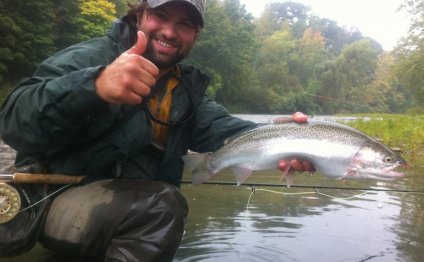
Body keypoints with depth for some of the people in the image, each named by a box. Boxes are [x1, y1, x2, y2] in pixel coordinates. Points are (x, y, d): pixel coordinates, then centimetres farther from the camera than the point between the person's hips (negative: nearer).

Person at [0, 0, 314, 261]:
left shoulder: (188, 89, 8)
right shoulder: (91, 57, -11)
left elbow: (219, 126, -11)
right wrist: (95, 85, -42)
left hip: (132, 216, 6)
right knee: (161, 202, -29)